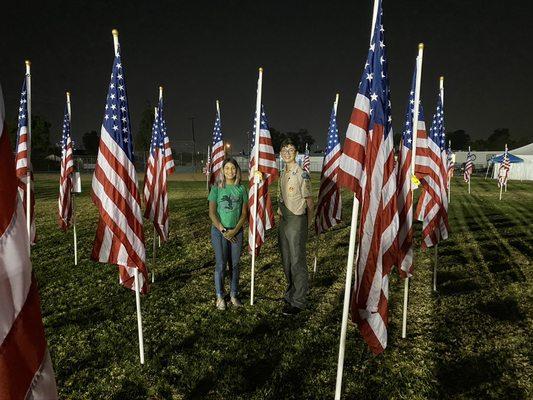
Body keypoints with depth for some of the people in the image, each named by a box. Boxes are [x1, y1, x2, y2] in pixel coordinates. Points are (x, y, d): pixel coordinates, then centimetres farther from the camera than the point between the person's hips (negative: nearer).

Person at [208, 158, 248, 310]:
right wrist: (223, 231, -11)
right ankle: (220, 296, 15)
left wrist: (234, 230, -10)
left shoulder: (241, 189, 3)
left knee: (235, 264, 8)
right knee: (221, 264, 0)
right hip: (219, 230, -2)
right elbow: (212, 213, -5)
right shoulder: (216, 188, -2)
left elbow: (244, 213, 2)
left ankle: (234, 295, 22)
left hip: (236, 231, 2)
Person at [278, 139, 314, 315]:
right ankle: (291, 291, 33)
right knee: (286, 259, 17)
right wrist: (280, 210, 12)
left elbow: (309, 200, -10)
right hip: (284, 220, 8)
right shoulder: (283, 173, 12)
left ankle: (298, 301, 9)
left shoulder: (302, 174, -12)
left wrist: (308, 222, -6)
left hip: (296, 220, -8)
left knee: (297, 261, -2)